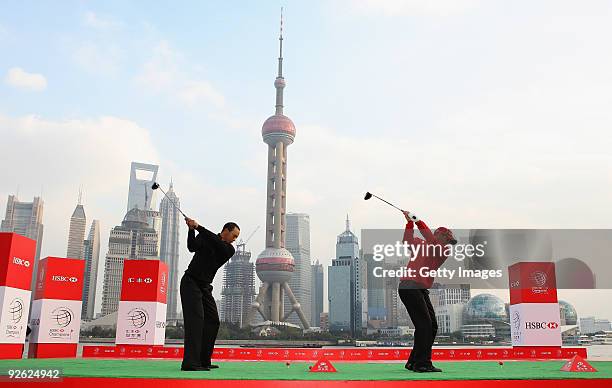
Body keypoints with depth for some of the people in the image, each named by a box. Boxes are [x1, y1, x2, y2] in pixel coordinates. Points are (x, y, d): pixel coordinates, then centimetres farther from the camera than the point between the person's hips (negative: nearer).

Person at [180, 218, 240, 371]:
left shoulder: (229, 250, 4)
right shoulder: (204, 237, 0)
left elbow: (216, 242, -16)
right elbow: (192, 247, -18)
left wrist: (198, 227, -23)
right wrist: (192, 229, -32)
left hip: (205, 286, 6)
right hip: (191, 282, -6)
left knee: (213, 321, 5)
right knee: (196, 319, -18)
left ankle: (204, 360, 14)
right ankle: (190, 363, -23)